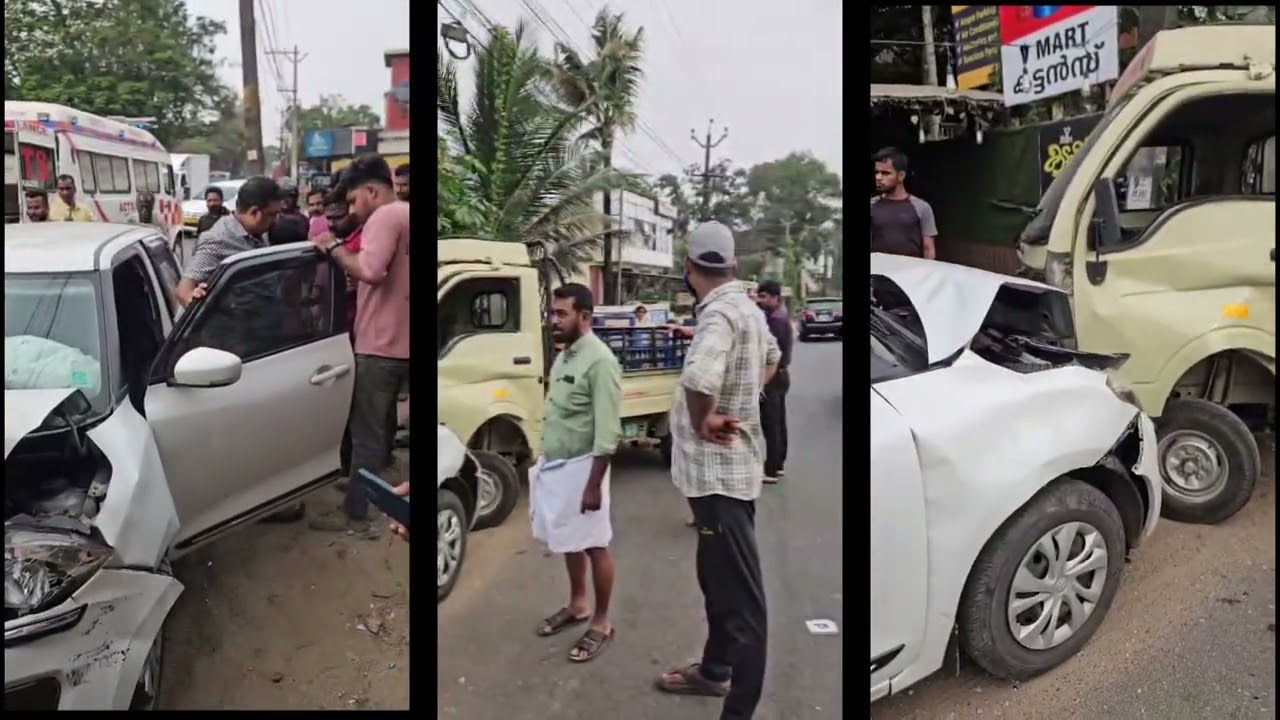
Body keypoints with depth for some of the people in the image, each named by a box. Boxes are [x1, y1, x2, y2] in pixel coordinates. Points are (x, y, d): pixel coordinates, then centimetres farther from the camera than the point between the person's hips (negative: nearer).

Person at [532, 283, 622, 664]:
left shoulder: (599, 361, -19)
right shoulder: (564, 355, 8)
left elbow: (607, 432, -22)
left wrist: (594, 484, -22)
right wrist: (544, 463, 16)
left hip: (580, 468, -8)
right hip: (554, 465, 9)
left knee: (594, 545, 4)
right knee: (569, 541, 20)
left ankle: (601, 623, 17)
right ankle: (577, 605, 37)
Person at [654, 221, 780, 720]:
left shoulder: (719, 314, -21)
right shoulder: (746, 308, 8)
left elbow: (699, 378, -42)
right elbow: (771, 357, 29)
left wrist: (702, 421, -22)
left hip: (717, 470, -10)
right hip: (730, 465, 10)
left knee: (739, 593, -4)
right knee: (718, 578, 23)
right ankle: (715, 670, 40)